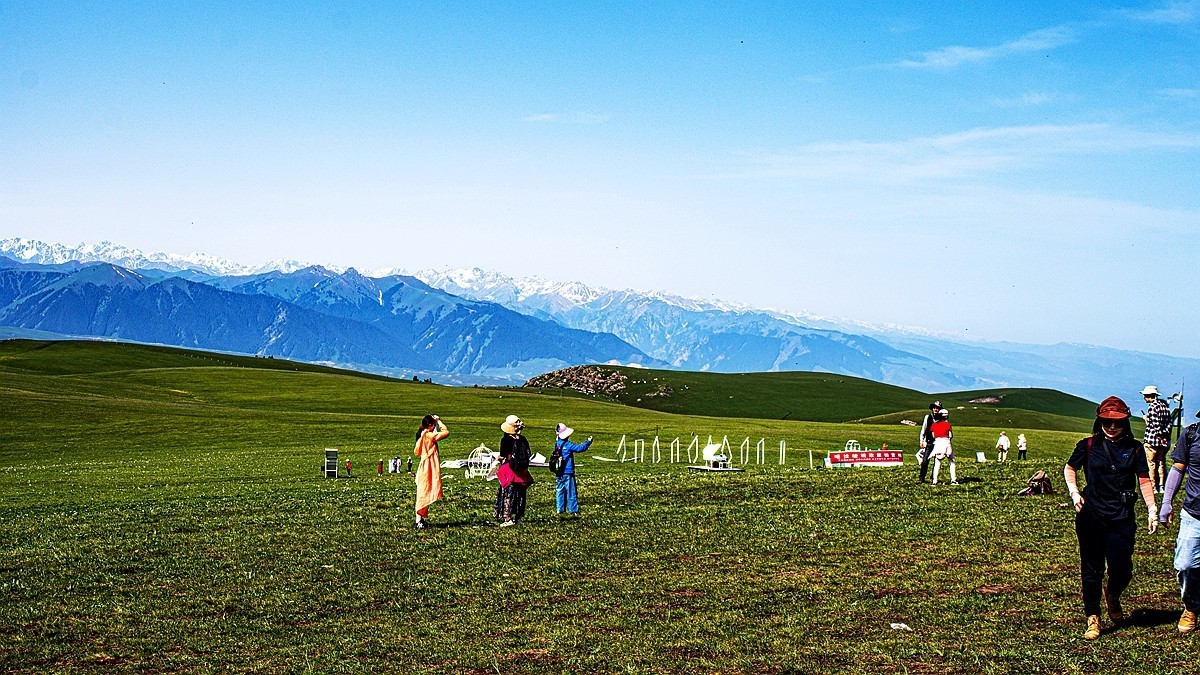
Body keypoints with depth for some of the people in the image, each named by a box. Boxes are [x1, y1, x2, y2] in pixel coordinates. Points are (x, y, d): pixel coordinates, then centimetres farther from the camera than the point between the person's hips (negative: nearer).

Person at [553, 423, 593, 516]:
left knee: (559, 491, 11)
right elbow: (580, 448, -17)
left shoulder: (557, 444, 5)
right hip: (568, 472, -7)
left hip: (559, 472, 7)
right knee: (571, 491, 1)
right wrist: (588, 442, -6)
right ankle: (573, 510, 4)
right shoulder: (568, 445, -16)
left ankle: (560, 509, 14)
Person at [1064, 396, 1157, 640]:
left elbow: (1144, 482, 5)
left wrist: (1152, 511, -1)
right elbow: (1069, 469, 16)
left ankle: (1112, 597, 33)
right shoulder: (1088, 446, 2)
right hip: (1091, 517, 0)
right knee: (1091, 569, 4)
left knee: (1122, 569, -1)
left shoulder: (1134, 448, 4)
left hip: (1122, 518, 0)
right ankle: (1092, 617, 16)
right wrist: (1074, 493, 1)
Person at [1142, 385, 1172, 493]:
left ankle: (1154, 487, 2)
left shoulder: (1152, 406, -14)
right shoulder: (1165, 405, 9)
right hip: (1164, 440, 7)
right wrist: (1165, 434, 4)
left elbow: (1154, 424, -22)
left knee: (1152, 464, 1)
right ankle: (1162, 486, 15)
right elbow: (1169, 422, 7)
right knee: (1161, 463, 13)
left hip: (1152, 439, -7)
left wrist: (1146, 420, -6)